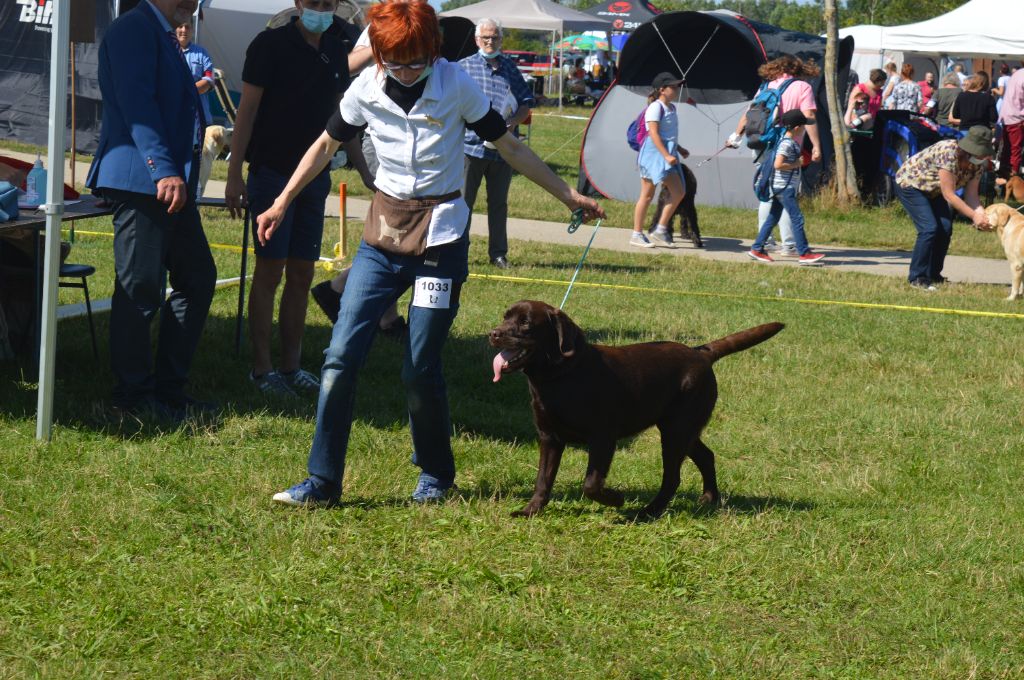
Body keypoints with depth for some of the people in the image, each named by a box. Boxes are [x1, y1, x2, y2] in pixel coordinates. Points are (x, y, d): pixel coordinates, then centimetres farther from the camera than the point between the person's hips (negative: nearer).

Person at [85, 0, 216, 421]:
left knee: (198, 279, 11)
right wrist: (164, 171, -26)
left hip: (173, 181, 10)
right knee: (140, 290, -5)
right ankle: (134, 399, 3)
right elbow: (137, 104, -20)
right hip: (141, 180, -10)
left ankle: (169, 389, 19)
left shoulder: (164, 36, 21)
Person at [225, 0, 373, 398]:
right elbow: (247, 111, -9)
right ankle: (261, 368, 2)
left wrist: (364, 170, 18)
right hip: (272, 171, -6)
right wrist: (234, 174, -14)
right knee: (270, 271, -4)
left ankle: (291, 364, 14)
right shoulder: (271, 45, -9)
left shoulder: (335, 52, 9)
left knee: (302, 274, 8)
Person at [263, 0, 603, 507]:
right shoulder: (365, 90, -4)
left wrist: (568, 195, 1)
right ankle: (322, 482, -1)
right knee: (341, 355, -7)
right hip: (382, 237, 3)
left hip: (440, 237, -3)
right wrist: (282, 203, 13)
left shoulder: (456, 85, -11)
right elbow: (326, 146, 13)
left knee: (420, 369, -3)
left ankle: (436, 475, 20)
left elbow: (510, 148, -1)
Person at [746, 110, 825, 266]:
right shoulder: (787, 144, -17)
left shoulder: (790, 142, 14)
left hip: (781, 188, 10)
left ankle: (757, 249, 16)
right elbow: (778, 164, -25)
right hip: (785, 187, -10)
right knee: (797, 219, -8)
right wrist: (796, 164, -15)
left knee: (773, 218, 13)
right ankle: (805, 254, -7)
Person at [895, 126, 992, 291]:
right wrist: (974, 216, -35)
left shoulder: (978, 163, -12)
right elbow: (949, 195, -34)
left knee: (945, 228, -3)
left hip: (932, 190, 8)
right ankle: (917, 277, -11)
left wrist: (983, 215, -30)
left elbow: (971, 196, -11)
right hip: (910, 184, -8)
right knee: (929, 229, -20)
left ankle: (933, 275, 13)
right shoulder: (948, 153, -37)